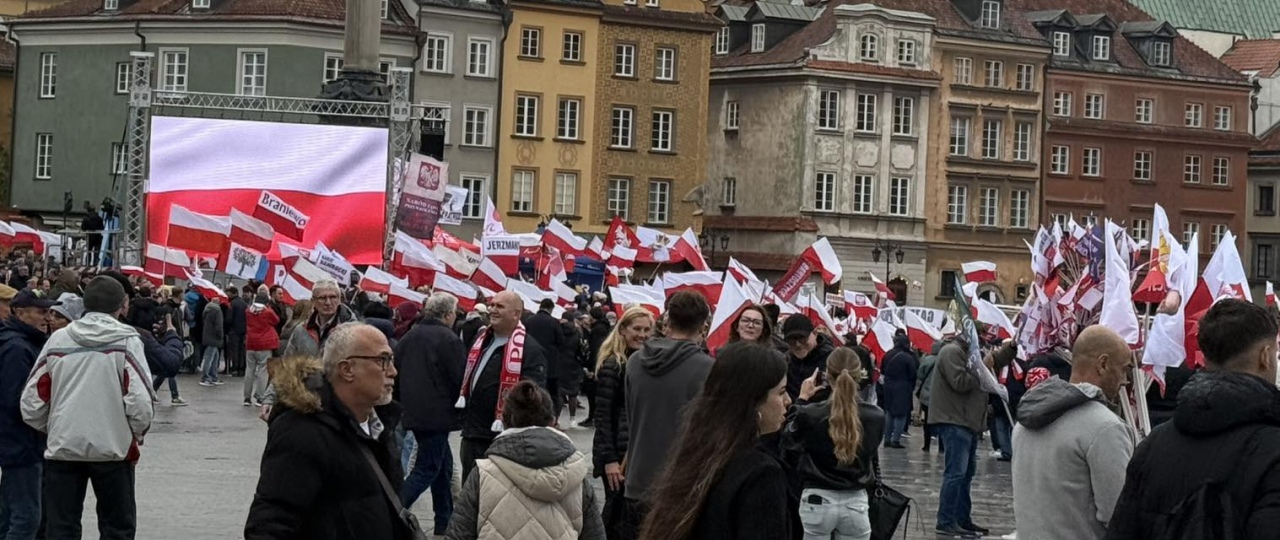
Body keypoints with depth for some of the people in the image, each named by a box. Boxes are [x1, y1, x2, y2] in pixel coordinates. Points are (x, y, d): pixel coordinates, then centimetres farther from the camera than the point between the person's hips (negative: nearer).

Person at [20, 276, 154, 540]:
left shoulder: (57, 340, 1)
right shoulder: (127, 341, -7)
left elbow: (32, 402, 2)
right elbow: (140, 402, -14)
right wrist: (137, 434, 5)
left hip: (62, 448, 2)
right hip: (113, 448, -2)